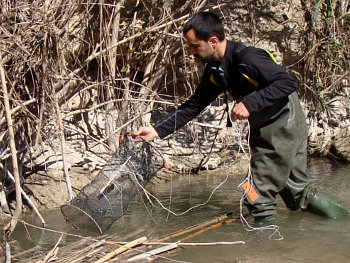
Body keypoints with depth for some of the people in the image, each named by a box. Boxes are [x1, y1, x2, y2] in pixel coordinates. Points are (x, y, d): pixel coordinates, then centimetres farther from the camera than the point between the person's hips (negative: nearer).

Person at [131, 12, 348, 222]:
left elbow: (289, 83, -27)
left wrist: (249, 103, -32)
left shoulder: (246, 57, -24)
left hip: (284, 125, -9)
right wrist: (158, 130, 2)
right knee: (298, 191, 17)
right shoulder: (215, 70, 4)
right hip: (264, 130, 9)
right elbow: (194, 105, 9)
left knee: (259, 196, -7)